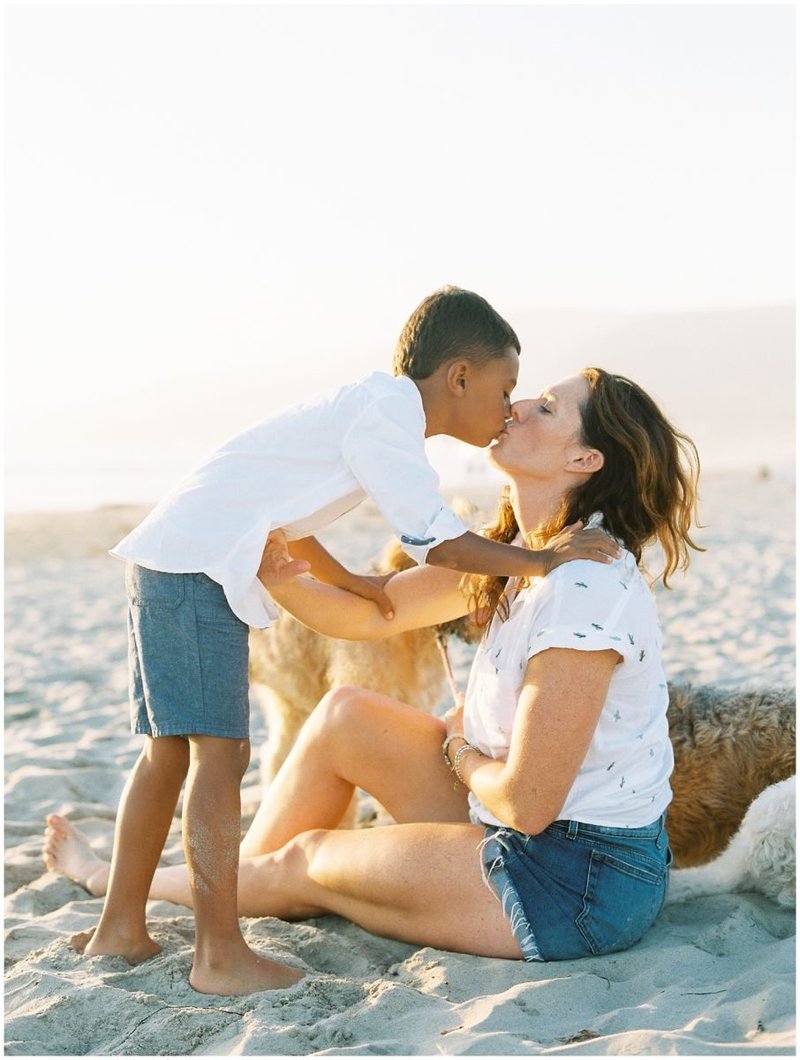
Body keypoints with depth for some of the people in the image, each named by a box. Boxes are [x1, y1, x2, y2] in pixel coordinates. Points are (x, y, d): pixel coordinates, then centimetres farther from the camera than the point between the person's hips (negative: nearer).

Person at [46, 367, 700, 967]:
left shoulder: (585, 587, -26)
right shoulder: (512, 559, 3)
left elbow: (527, 804, -26)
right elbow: (363, 613, 7)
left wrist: (458, 750, -5)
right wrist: (277, 577, -12)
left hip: (583, 886, -8)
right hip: (535, 842, 8)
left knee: (304, 860, 6)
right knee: (343, 715, 8)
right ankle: (244, 877, 29)